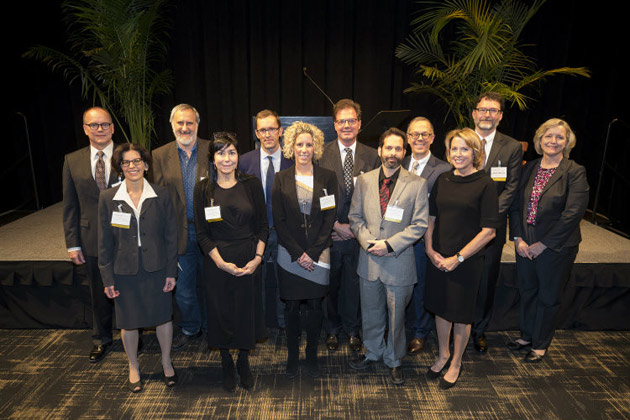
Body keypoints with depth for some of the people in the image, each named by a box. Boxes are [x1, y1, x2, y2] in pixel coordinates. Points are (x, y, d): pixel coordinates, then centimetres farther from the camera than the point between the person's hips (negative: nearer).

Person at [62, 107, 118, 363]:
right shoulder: (72, 161, 3)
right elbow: (70, 206, 5)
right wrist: (72, 243, 1)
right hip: (93, 241, 2)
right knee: (99, 293, 17)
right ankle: (101, 340, 38)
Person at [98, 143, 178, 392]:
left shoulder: (161, 196, -4)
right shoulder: (108, 198, -4)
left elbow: (171, 236, -1)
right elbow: (104, 242, 0)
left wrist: (171, 272, -3)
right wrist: (108, 278, -1)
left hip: (157, 269, 0)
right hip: (125, 271, 0)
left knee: (163, 317, 12)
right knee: (129, 321, 14)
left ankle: (166, 363, 36)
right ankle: (133, 367, 38)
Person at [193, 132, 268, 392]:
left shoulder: (251, 185, -1)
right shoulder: (203, 189, -3)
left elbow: (263, 226, 1)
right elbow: (202, 233, -3)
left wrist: (258, 258, -10)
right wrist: (221, 262, -12)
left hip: (249, 260, 1)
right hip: (217, 261, 0)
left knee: (247, 311, 11)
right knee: (221, 313, 11)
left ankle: (244, 363, 35)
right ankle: (227, 365, 34)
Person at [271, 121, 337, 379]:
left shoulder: (327, 177, 1)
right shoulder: (281, 178, 3)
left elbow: (330, 218, -3)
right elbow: (278, 220, -1)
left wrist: (312, 253, -10)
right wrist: (297, 253, -8)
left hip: (318, 255, 0)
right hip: (290, 254, 0)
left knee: (315, 306, 8)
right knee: (291, 306, 9)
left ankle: (312, 355, 27)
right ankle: (292, 355, 27)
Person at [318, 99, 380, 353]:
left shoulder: (372, 156, 3)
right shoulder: (322, 155, -3)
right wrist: (336, 225, -10)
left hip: (359, 234, 1)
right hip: (329, 234, -1)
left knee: (354, 284, 14)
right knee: (330, 284, 13)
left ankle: (352, 329, 36)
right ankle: (331, 329, 35)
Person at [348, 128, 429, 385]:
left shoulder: (417, 184, -6)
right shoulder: (364, 181, 3)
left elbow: (420, 224, -8)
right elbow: (355, 217, 5)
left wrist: (390, 244, -16)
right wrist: (367, 241, -11)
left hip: (399, 261, -2)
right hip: (369, 259, 3)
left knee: (396, 315, 12)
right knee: (371, 313, 18)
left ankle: (394, 360, 35)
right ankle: (373, 352, 42)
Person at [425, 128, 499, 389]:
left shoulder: (484, 184, -11)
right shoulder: (443, 180, 3)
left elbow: (488, 231, -13)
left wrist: (458, 258, -14)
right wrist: (429, 249, -3)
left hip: (467, 262, -4)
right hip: (438, 258, 4)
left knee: (461, 314, 11)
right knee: (440, 308, 17)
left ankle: (456, 363, 34)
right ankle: (443, 355, 40)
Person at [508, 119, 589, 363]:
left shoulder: (575, 172, -10)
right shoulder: (529, 169, 4)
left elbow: (573, 213, -16)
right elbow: (516, 204, 5)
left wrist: (543, 244, -16)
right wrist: (517, 238, -6)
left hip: (556, 247, -4)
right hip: (525, 244, 4)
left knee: (549, 297, 11)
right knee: (527, 291, 17)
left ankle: (541, 344, 30)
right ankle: (527, 335, 37)